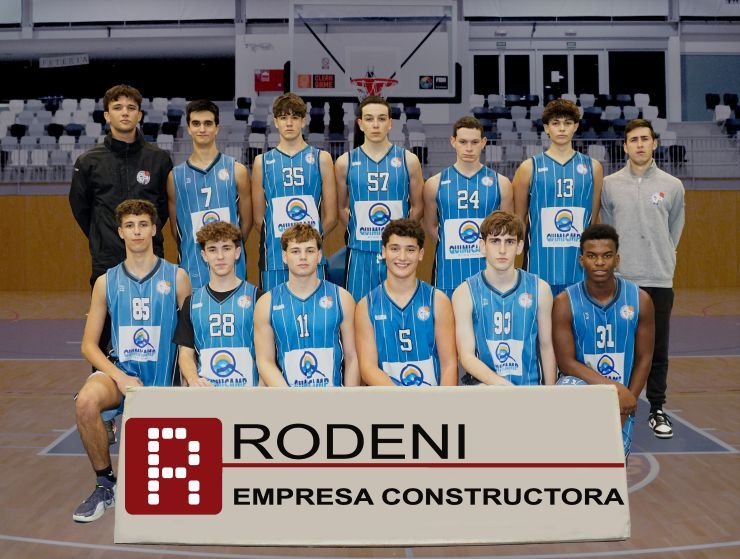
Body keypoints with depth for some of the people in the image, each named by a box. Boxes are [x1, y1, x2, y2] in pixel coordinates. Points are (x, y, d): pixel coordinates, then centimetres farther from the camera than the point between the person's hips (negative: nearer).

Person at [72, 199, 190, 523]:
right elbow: (89, 344, 4)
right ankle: (105, 485, -10)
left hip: (163, 377, -1)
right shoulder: (106, 282, 6)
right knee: (86, 402, -32)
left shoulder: (176, 277, 2)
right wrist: (120, 377, -12)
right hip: (119, 369, 1)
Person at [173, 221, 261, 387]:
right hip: (204, 392, 2)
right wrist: (193, 379, -8)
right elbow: (186, 353, 12)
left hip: (247, 392, -2)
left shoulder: (256, 297, 6)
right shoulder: (192, 302, 14)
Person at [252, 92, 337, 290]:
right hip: (274, 260, 1)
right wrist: (278, 241, 6)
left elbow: (330, 217, 5)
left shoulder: (321, 159, 7)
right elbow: (259, 218, 10)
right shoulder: (262, 162, 9)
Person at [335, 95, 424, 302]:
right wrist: (358, 232, 4)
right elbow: (341, 208, 11)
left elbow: (417, 207, 9)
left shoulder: (408, 160, 2)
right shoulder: (346, 162, 3)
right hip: (360, 253, 0)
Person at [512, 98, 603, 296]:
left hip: (580, 270, 2)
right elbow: (518, 220, 8)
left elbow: (594, 220, 15)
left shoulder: (592, 167, 10)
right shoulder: (529, 168, 4)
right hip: (540, 270, -2)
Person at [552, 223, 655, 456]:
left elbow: (643, 359, 0)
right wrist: (616, 388, -21)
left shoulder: (639, 300, -5)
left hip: (622, 395, 1)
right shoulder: (565, 303, -11)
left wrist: (625, 406, -8)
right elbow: (566, 362, -13)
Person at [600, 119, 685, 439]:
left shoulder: (672, 186, 5)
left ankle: (657, 410, 16)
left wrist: (663, 263, 12)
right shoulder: (610, 185, 3)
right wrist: (614, 261, 7)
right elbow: (606, 231, 10)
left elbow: (674, 232, 13)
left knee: (657, 349, 6)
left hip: (659, 280, 1)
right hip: (620, 279, -1)